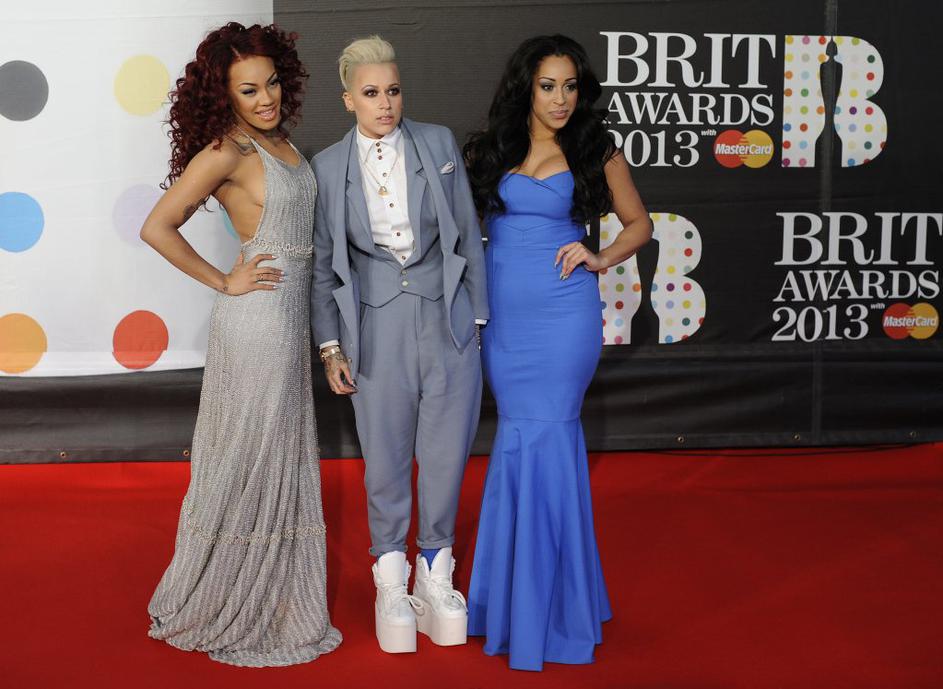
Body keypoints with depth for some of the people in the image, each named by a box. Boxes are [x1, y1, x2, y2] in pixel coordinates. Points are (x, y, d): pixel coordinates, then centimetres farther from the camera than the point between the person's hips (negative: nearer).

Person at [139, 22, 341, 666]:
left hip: (290, 316, 8)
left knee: (281, 459, 16)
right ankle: (224, 610, 17)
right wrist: (224, 282, -13)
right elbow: (158, 227, -19)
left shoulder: (280, 141, 10)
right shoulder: (228, 150, -14)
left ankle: (270, 601, 30)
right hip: (258, 317, -8)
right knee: (249, 459, 2)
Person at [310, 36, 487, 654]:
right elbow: (323, 263, 7)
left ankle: (436, 577, 20)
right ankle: (392, 584, 21)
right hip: (377, 325, 0)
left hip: (445, 317, 1)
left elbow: (468, 233, 7)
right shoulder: (329, 166, 4)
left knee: (447, 451, 3)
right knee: (386, 457, 5)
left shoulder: (439, 143, 4)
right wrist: (331, 346, 3)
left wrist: (478, 315, 5)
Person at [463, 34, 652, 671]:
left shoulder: (596, 153, 3)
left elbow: (638, 224, 13)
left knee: (540, 439, -5)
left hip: (562, 317, -3)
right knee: (522, 440, 8)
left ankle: (540, 603, 7)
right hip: (505, 318, 3)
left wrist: (600, 258, -4)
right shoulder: (493, 151, 9)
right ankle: (517, 589, 21)